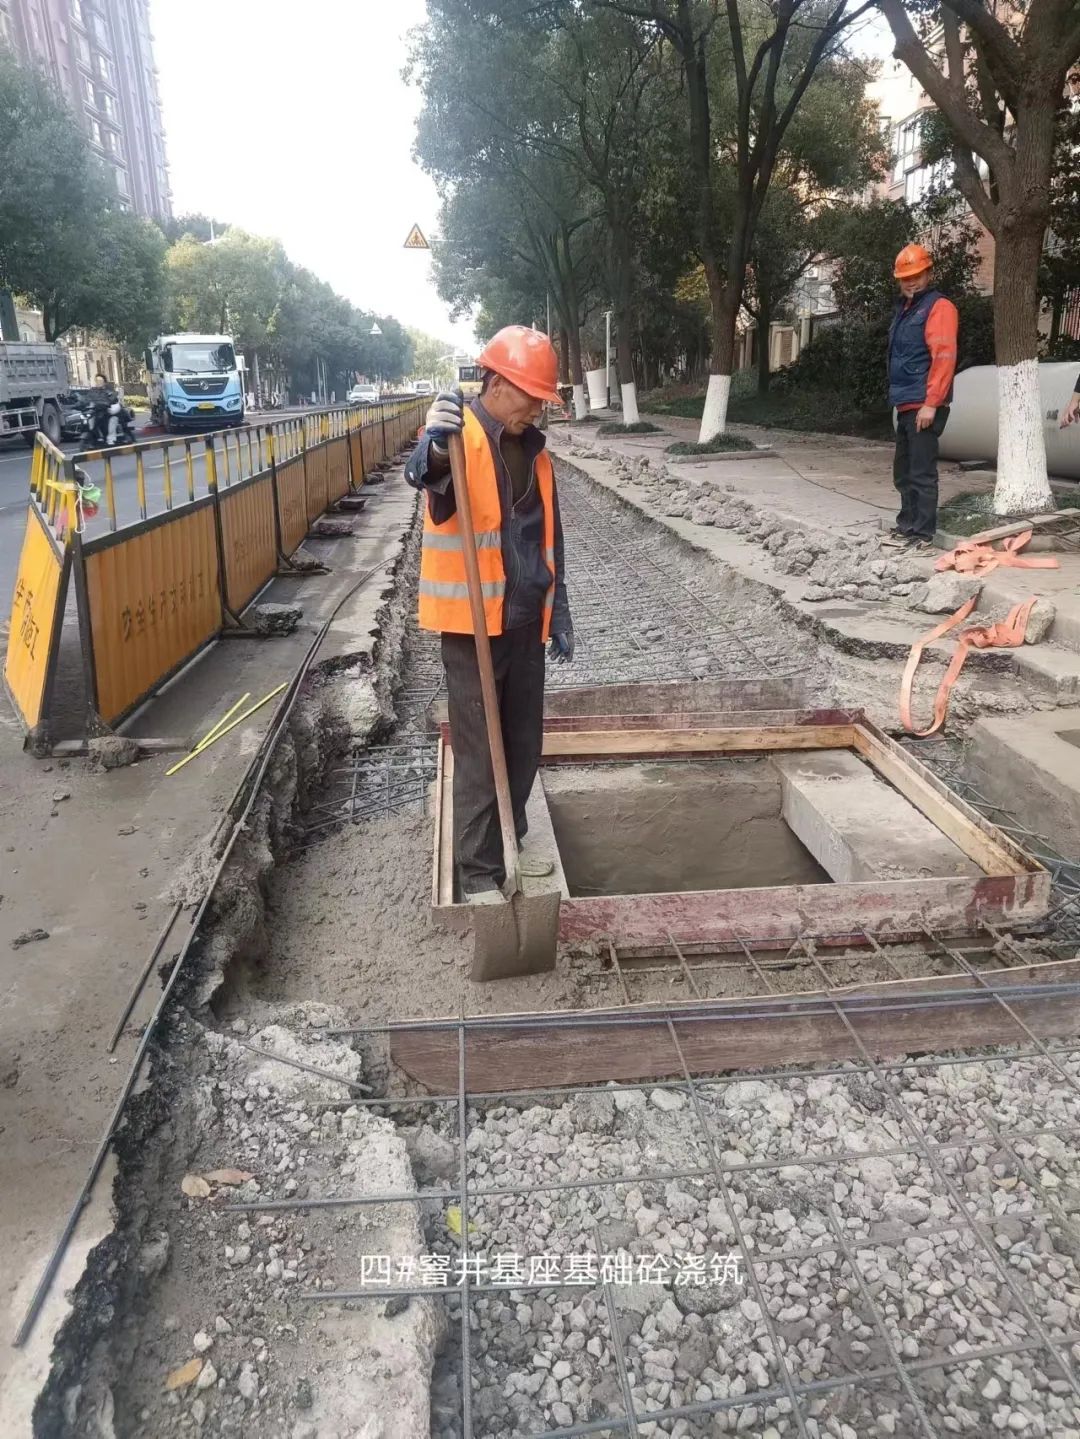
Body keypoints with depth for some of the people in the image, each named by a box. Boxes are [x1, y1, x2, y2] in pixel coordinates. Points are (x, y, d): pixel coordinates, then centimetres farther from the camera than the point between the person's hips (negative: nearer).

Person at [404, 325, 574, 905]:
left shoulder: (533, 449, 12)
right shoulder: (458, 433, -10)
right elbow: (424, 474, -35)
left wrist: (559, 613, 17)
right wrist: (436, 445, -57)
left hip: (525, 620, 7)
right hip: (471, 622, -7)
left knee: (524, 744, 16)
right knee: (479, 753, 0)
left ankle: (509, 841, 35)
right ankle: (478, 872, 12)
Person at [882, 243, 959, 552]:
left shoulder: (939, 307, -7)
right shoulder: (904, 308, 20)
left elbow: (944, 357, -16)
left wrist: (931, 403, -21)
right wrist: (899, 397, 17)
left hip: (923, 405, -9)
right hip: (906, 405, 9)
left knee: (922, 473, -8)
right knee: (903, 471, 15)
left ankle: (923, 535, -5)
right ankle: (907, 524, 25)